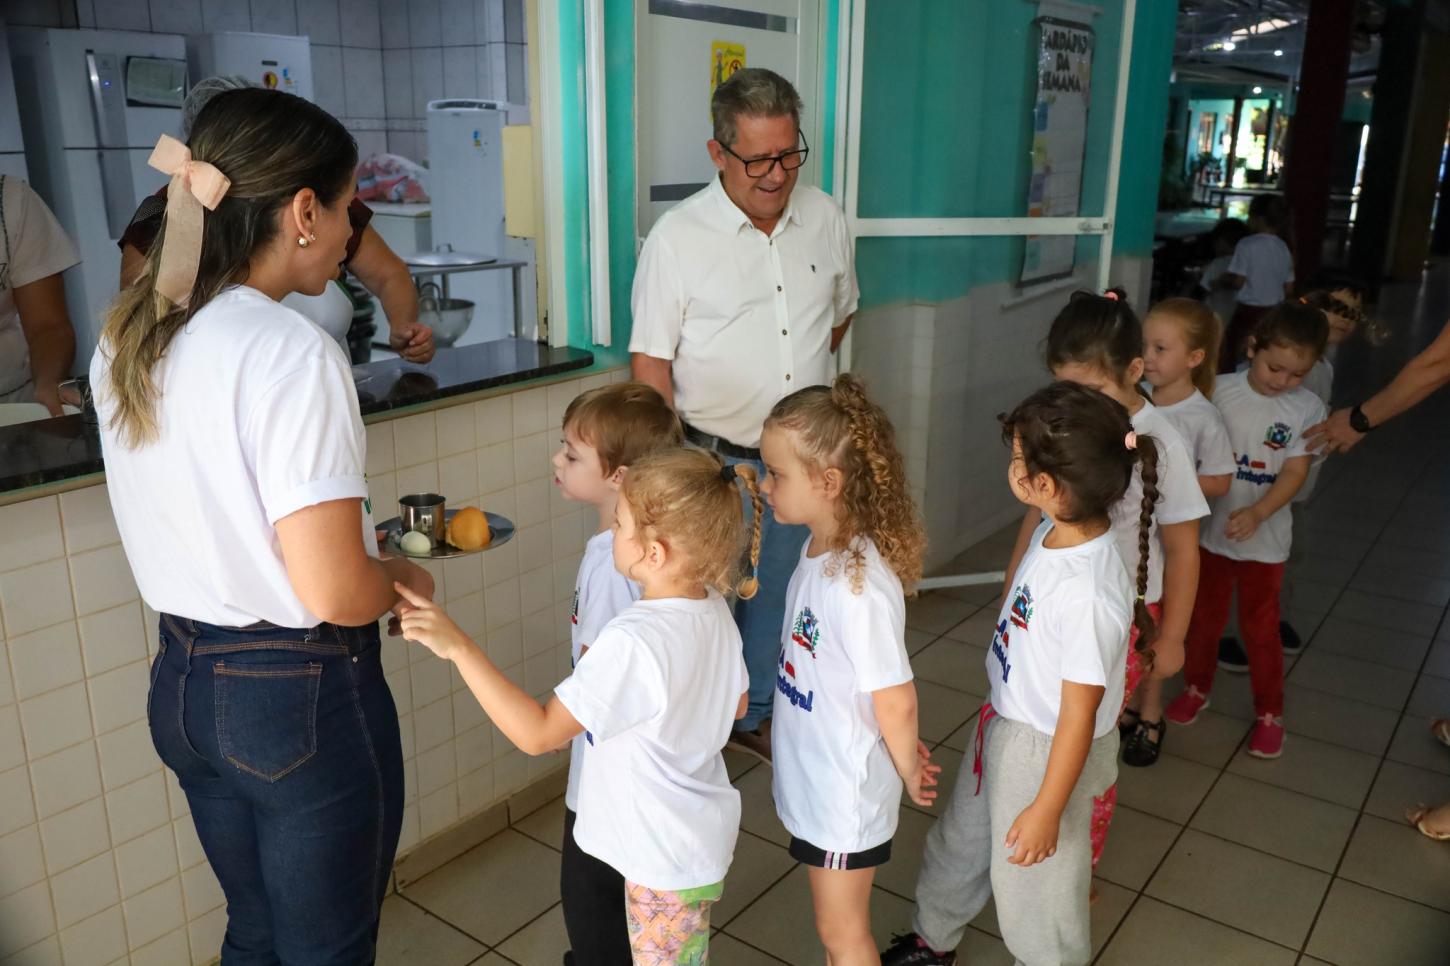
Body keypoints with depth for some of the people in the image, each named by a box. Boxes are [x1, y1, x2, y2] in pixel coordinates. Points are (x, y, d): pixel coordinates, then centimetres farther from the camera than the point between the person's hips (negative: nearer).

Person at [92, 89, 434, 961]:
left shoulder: (128, 340, 2)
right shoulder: (291, 353, -24)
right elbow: (334, 593, -26)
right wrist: (405, 581, -5)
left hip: (185, 683, 8)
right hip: (301, 695, -8)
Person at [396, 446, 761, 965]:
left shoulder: (632, 641, -33)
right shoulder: (714, 611, -7)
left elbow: (537, 733, -30)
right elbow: (736, 705, 9)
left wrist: (459, 647, -33)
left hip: (667, 859, -8)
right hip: (706, 834, 8)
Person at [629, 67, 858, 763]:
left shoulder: (824, 218, 1)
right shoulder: (677, 237, -13)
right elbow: (650, 363, -12)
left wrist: (805, 379, 13)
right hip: (714, 461, -4)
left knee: (777, 597, 19)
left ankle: (753, 717, 42)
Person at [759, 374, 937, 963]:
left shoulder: (860, 588, -32)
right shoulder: (817, 550, -5)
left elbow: (895, 701, -23)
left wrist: (910, 773, -5)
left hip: (845, 791, -7)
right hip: (810, 776, 8)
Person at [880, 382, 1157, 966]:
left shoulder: (1088, 594, -34)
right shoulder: (1054, 531, -9)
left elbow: (1080, 712, -25)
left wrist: (1047, 810, -15)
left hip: (1046, 749, -9)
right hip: (1004, 722, 9)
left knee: (1031, 878, 16)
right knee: (959, 840, 28)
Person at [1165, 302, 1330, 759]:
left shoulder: (1307, 408, -9)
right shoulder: (1220, 391, -10)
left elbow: (1295, 473, -13)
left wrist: (1256, 513, -26)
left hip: (1264, 537, -1)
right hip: (1211, 528, 1)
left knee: (1260, 627, 11)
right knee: (1205, 616, 18)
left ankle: (1270, 712, 29)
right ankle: (1197, 688, 39)